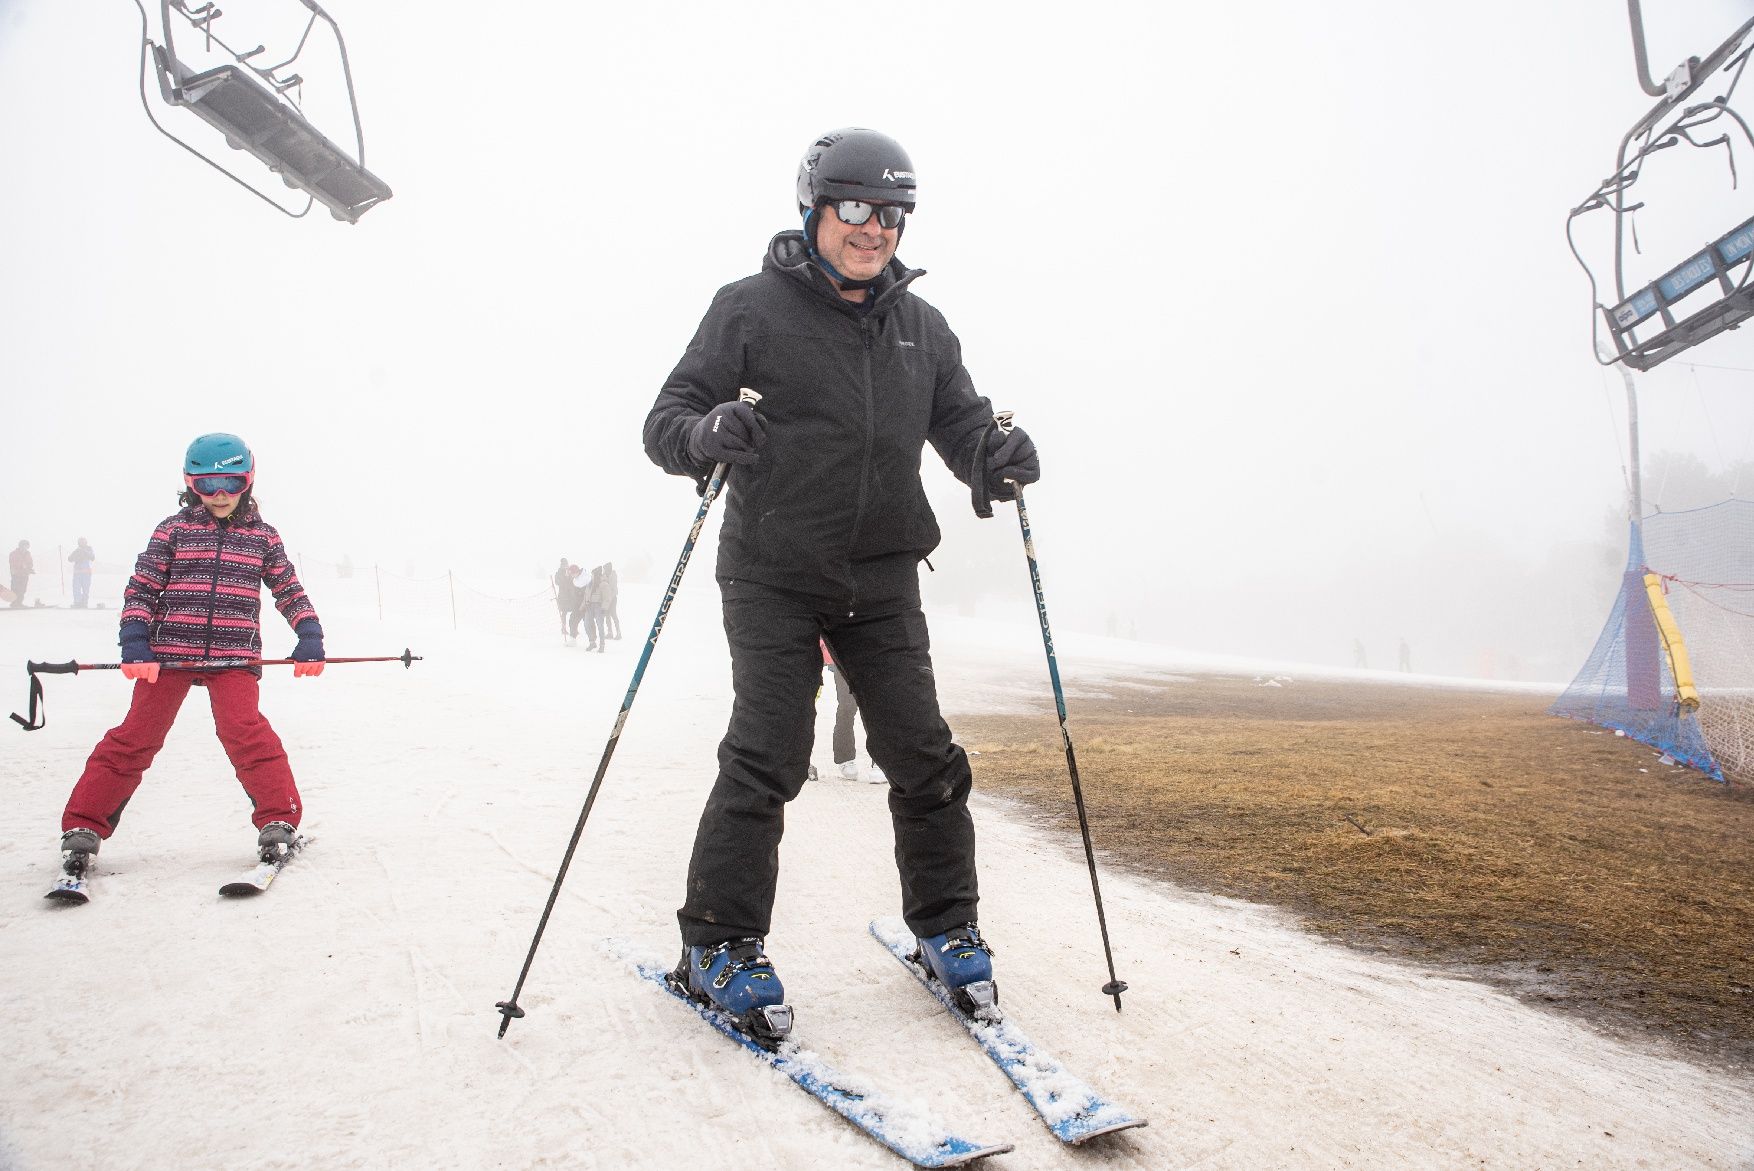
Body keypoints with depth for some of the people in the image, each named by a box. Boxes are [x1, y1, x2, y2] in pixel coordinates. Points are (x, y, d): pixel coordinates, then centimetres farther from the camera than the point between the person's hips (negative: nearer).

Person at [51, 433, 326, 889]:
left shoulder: (262, 535, 10)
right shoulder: (173, 528, 6)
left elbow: (288, 589, 13)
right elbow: (141, 587, 4)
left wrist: (310, 635, 0)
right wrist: (134, 642, -8)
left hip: (235, 655, 0)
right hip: (169, 651, 0)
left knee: (245, 731, -17)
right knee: (135, 736, 0)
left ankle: (279, 820, -11)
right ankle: (83, 828, 10)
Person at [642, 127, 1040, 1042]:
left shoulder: (921, 327, 11)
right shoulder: (752, 308, -3)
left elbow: (959, 425, 12)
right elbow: (666, 420, -6)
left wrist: (995, 456, -12)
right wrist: (707, 435, -30)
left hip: (882, 583, 4)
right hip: (774, 578, -4)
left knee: (924, 758, 4)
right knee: (767, 758, -9)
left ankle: (945, 929, 23)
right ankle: (717, 948, 8)